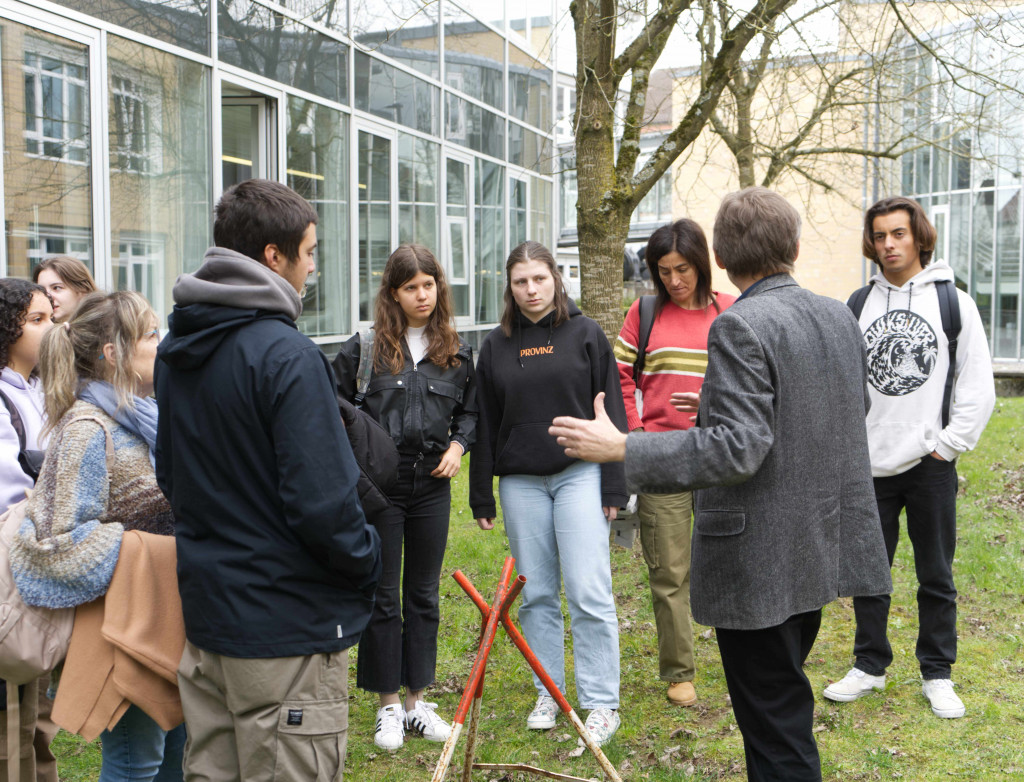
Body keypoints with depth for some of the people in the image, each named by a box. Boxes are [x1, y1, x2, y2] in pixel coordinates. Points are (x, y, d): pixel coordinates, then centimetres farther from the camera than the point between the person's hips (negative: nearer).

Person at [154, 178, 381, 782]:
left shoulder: (175, 351, 8)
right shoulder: (287, 354, -20)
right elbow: (322, 501, -23)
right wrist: (369, 561, -6)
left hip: (203, 610, 9)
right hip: (289, 624, -8)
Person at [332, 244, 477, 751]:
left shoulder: (456, 351, 6)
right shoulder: (365, 348, -5)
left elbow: (470, 410, 16)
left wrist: (458, 444, -1)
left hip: (432, 483, 3)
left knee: (424, 594, 11)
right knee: (382, 595, 5)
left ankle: (417, 700, 23)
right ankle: (387, 705, 18)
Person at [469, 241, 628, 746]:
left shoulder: (585, 334, 1)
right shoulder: (495, 346, 8)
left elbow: (612, 413, 1)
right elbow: (485, 424, 10)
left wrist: (614, 487, -4)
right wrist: (481, 497, 9)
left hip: (579, 474, -3)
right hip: (520, 481, 3)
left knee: (589, 592, -6)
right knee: (537, 593, 9)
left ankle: (602, 703, 5)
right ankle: (549, 693, 23)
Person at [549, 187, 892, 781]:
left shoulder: (740, 327, -20)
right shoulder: (840, 316, 6)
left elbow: (740, 447, -28)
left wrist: (622, 449, -28)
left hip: (762, 562, -9)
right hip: (824, 546, 9)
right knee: (784, 705, 25)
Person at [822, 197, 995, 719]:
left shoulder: (954, 302, -1)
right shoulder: (857, 305, 6)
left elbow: (979, 386, -2)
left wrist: (950, 443, -8)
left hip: (930, 463, -2)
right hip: (869, 464, 2)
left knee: (936, 576, 8)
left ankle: (937, 674, 22)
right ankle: (869, 666, 25)